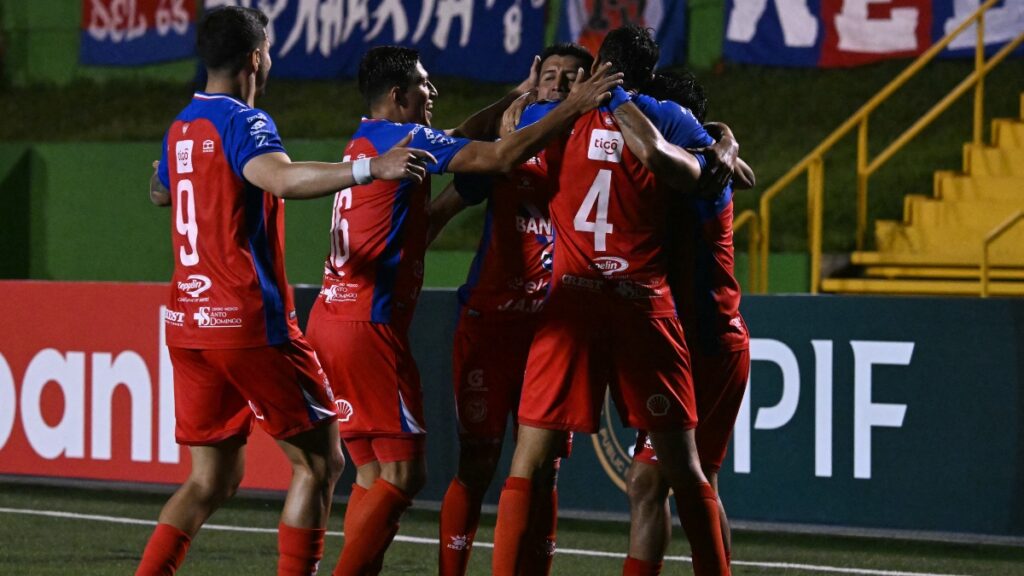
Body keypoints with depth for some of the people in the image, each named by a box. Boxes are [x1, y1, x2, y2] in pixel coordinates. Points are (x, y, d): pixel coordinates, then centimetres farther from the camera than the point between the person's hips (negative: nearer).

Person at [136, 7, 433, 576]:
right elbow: (279, 177, -34)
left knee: (211, 480, 12)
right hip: (250, 324, -8)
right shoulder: (242, 122, -12)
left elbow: (159, 192, 35)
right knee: (319, 461, 2)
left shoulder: (181, 128, 13)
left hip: (188, 321, 8)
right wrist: (370, 169, -41)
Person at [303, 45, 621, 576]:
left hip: (332, 317, 9)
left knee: (375, 474, 11)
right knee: (403, 473, -7)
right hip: (368, 326, -9)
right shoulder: (400, 137, -9)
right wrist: (573, 108, -10)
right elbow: (501, 156, -17)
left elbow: (457, 140, 34)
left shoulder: (365, 142, 19)